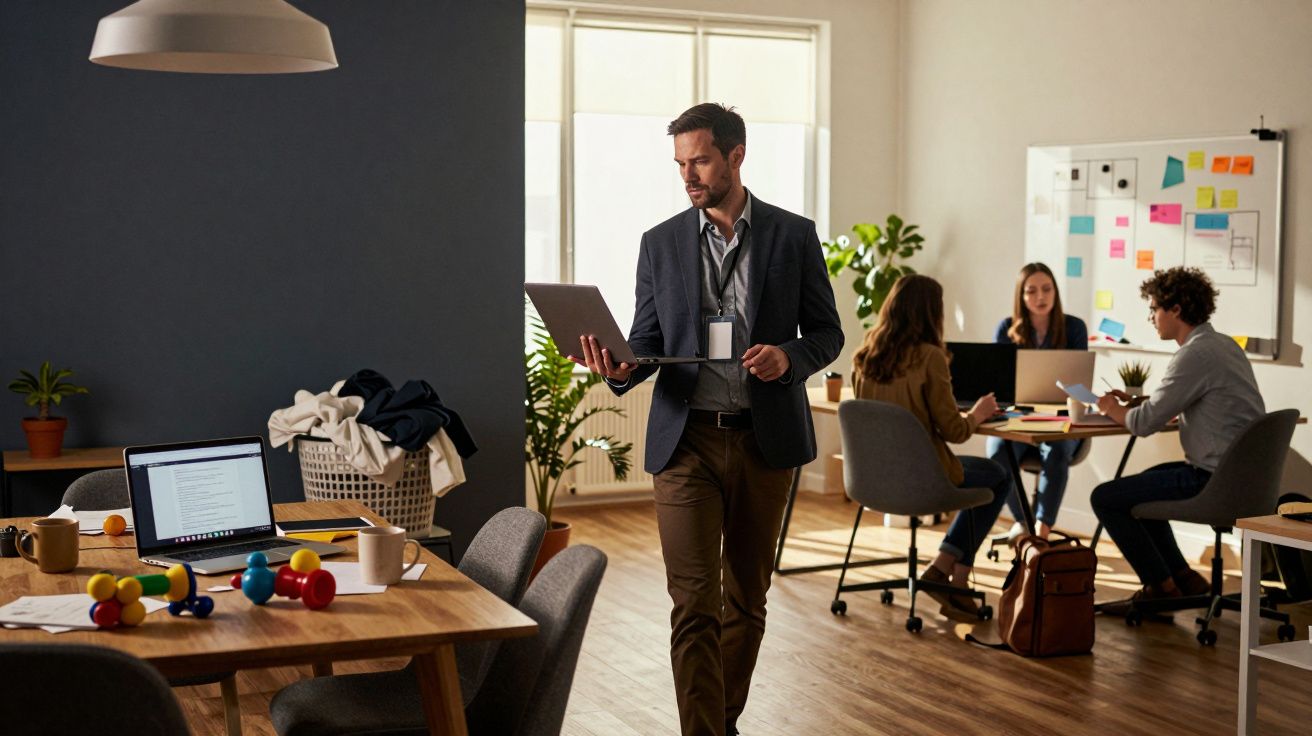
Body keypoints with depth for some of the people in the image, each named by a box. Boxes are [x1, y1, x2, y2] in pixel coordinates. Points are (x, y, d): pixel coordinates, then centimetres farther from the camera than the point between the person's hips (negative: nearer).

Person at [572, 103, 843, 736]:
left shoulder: (793, 236, 3)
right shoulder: (661, 243, 6)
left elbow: (827, 332, 6)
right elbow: (648, 340, 9)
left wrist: (787, 357, -15)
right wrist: (619, 370, -14)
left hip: (764, 440, 1)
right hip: (685, 441, 0)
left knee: (746, 601, 12)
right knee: (695, 605, -8)